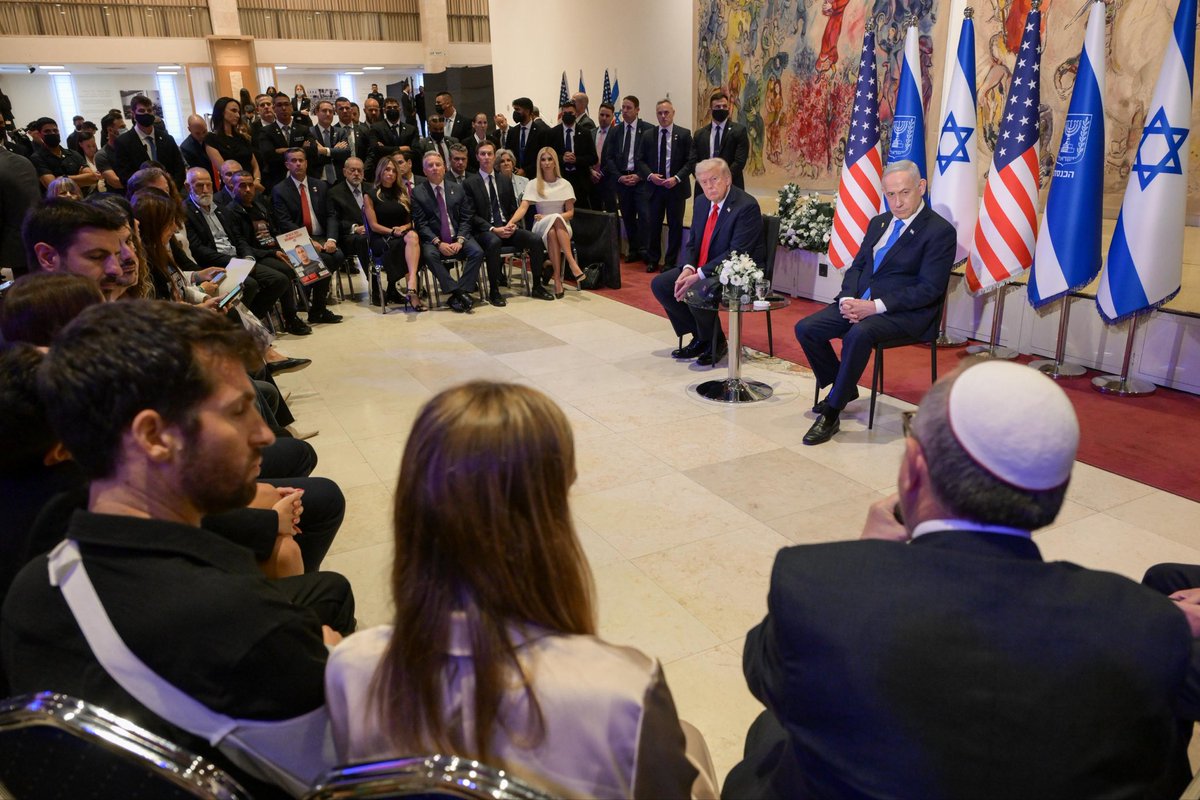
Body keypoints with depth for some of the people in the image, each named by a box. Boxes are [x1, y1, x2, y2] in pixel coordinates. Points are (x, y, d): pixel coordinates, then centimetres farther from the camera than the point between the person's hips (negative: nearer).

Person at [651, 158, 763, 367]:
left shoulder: (747, 206, -17)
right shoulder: (701, 202, 7)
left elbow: (737, 253, -23)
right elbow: (693, 242, 11)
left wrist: (699, 274, -28)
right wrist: (688, 269, -11)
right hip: (701, 269, 9)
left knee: (694, 292, -32)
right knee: (659, 284, -1)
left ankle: (716, 343, -5)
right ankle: (700, 337, 8)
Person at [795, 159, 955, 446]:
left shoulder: (940, 231, -7)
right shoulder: (879, 223, 16)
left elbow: (929, 289, -14)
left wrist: (876, 306, -21)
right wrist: (847, 299, -5)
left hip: (906, 312, -7)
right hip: (860, 301, 7)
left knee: (859, 333, -36)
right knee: (806, 329, -10)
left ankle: (831, 413, -23)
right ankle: (843, 388, 11)